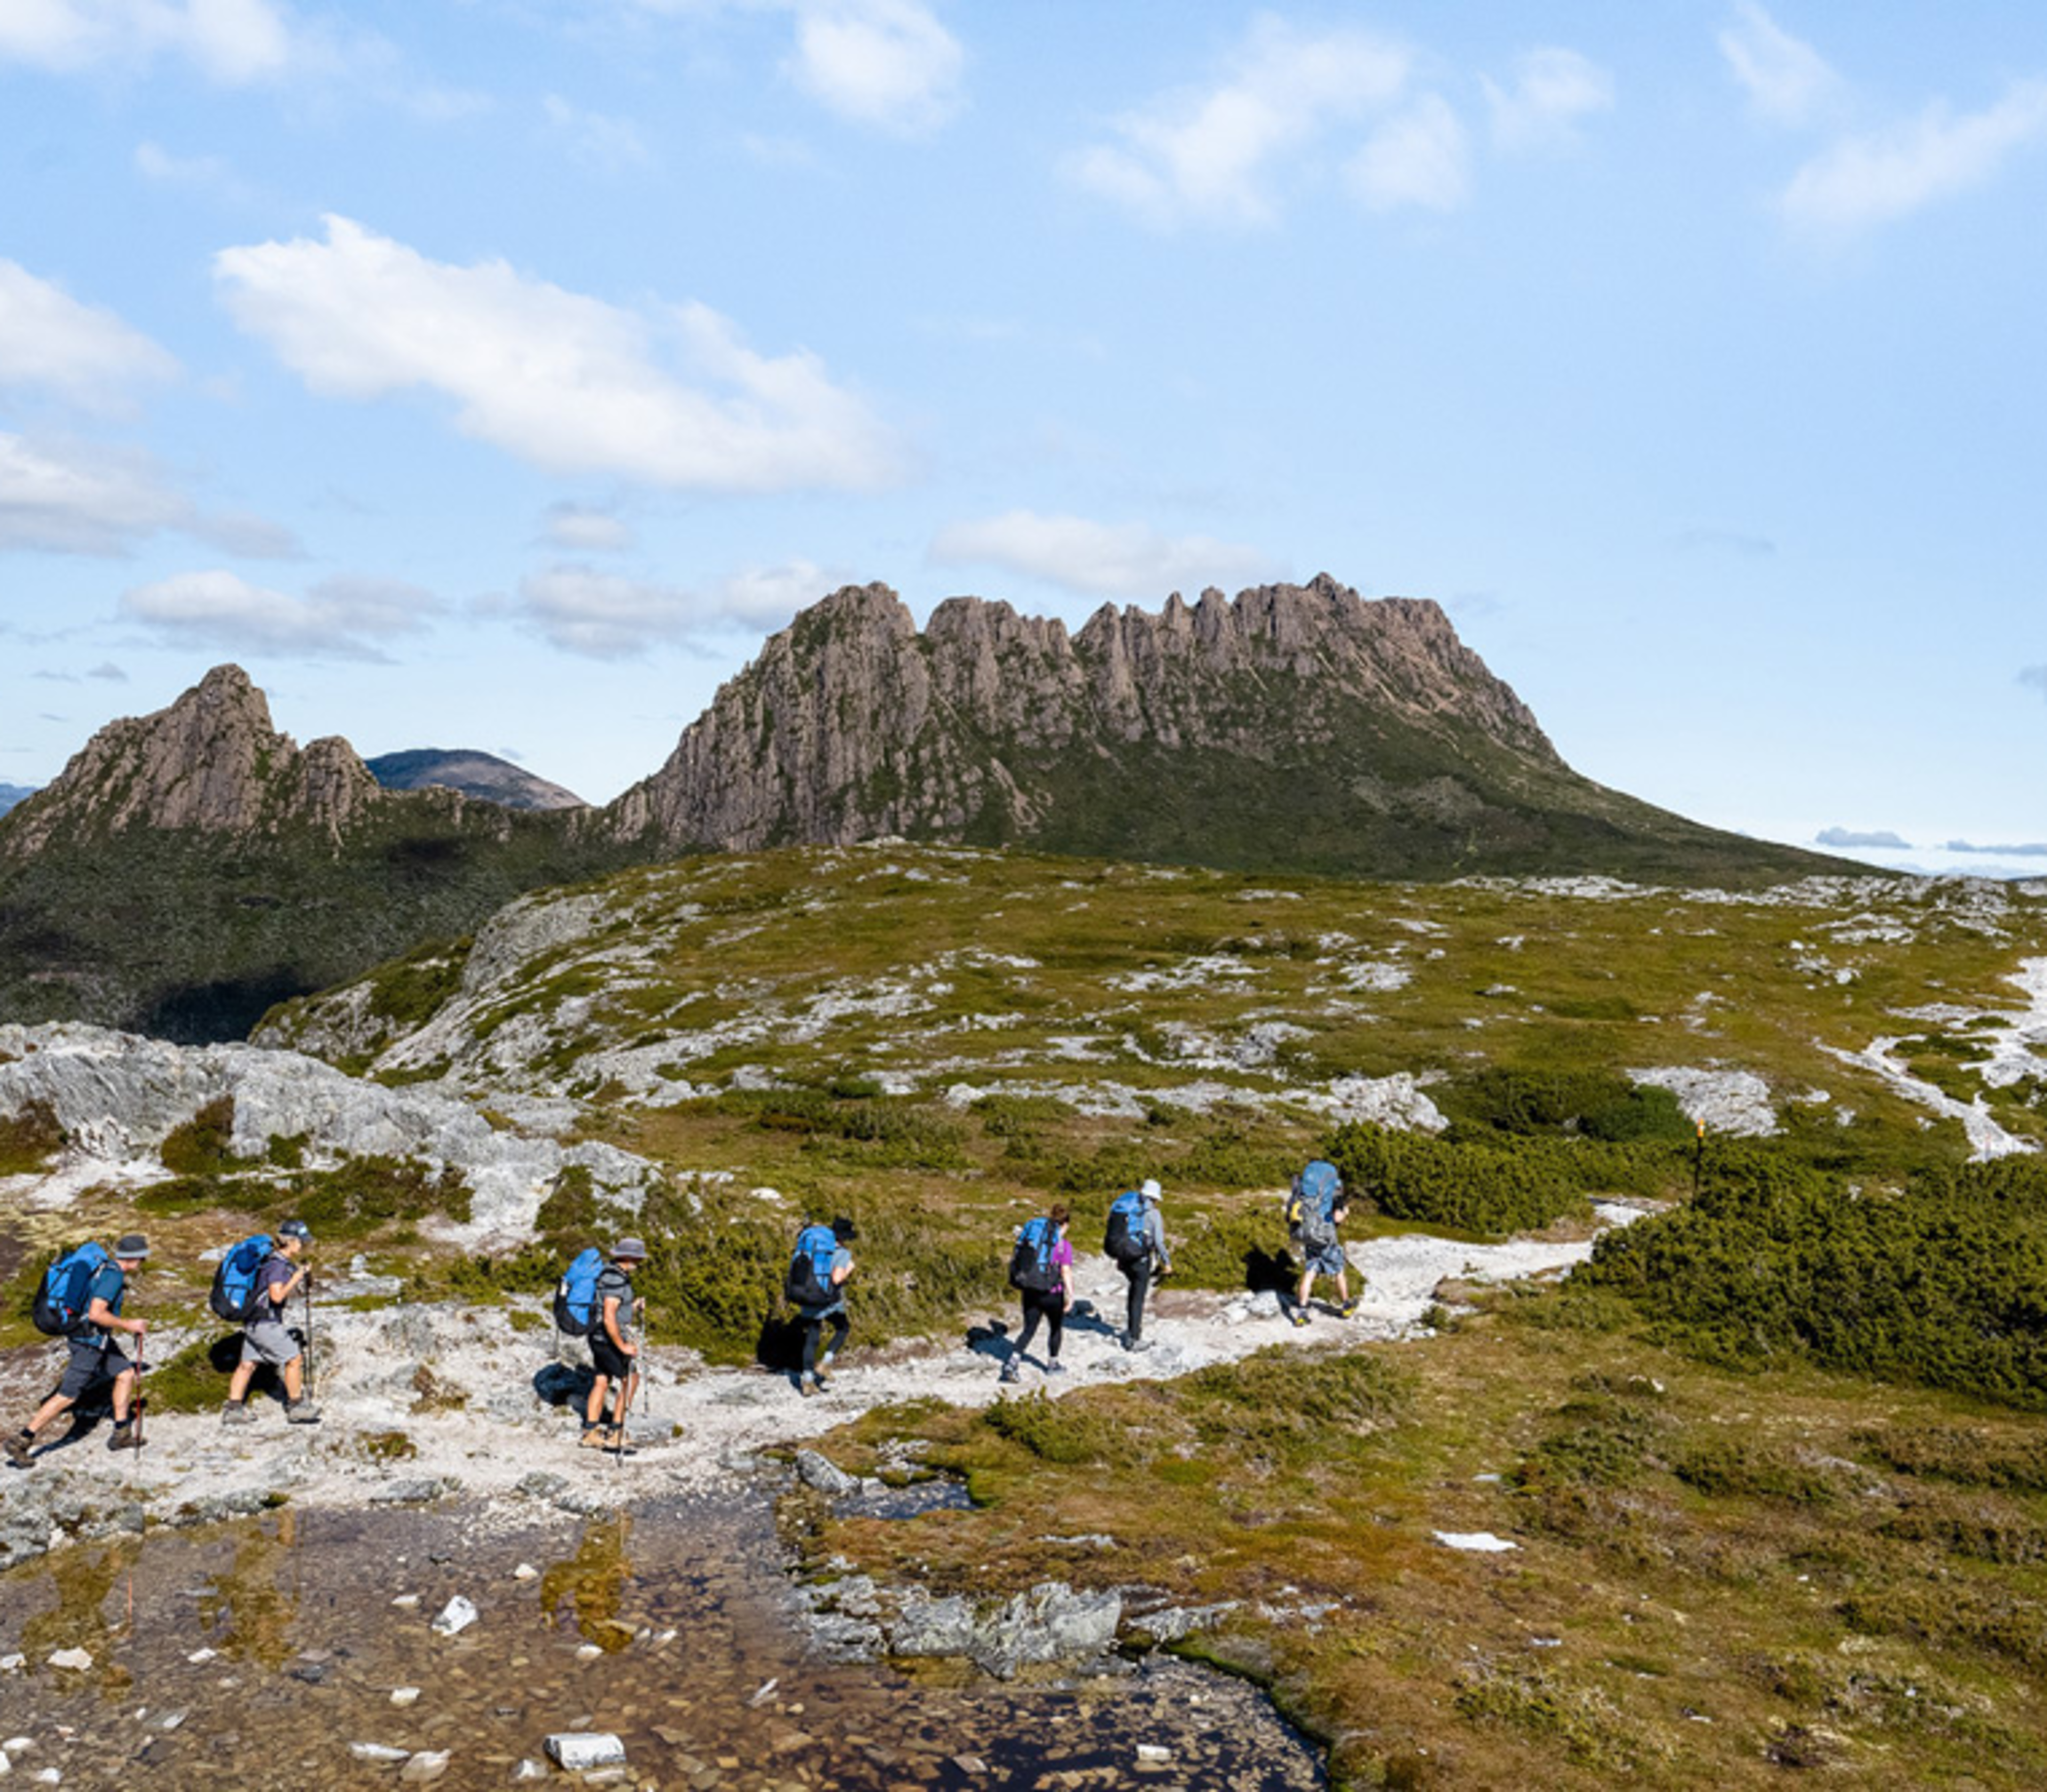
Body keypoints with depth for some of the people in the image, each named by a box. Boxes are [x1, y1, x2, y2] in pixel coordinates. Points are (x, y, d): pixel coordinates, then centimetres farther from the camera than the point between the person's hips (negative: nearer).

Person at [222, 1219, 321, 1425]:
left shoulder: (285, 1262, 11)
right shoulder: (277, 1265, -18)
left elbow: (307, 1286, 22)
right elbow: (277, 1296, -27)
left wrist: (306, 1274, 3)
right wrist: (296, 1278, -21)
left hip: (254, 1321, 9)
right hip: (264, 1322, -9)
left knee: (248, 1364, 11)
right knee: (294, 1359, -3)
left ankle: (233, 1409, 15)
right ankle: (297, 1408, 4)